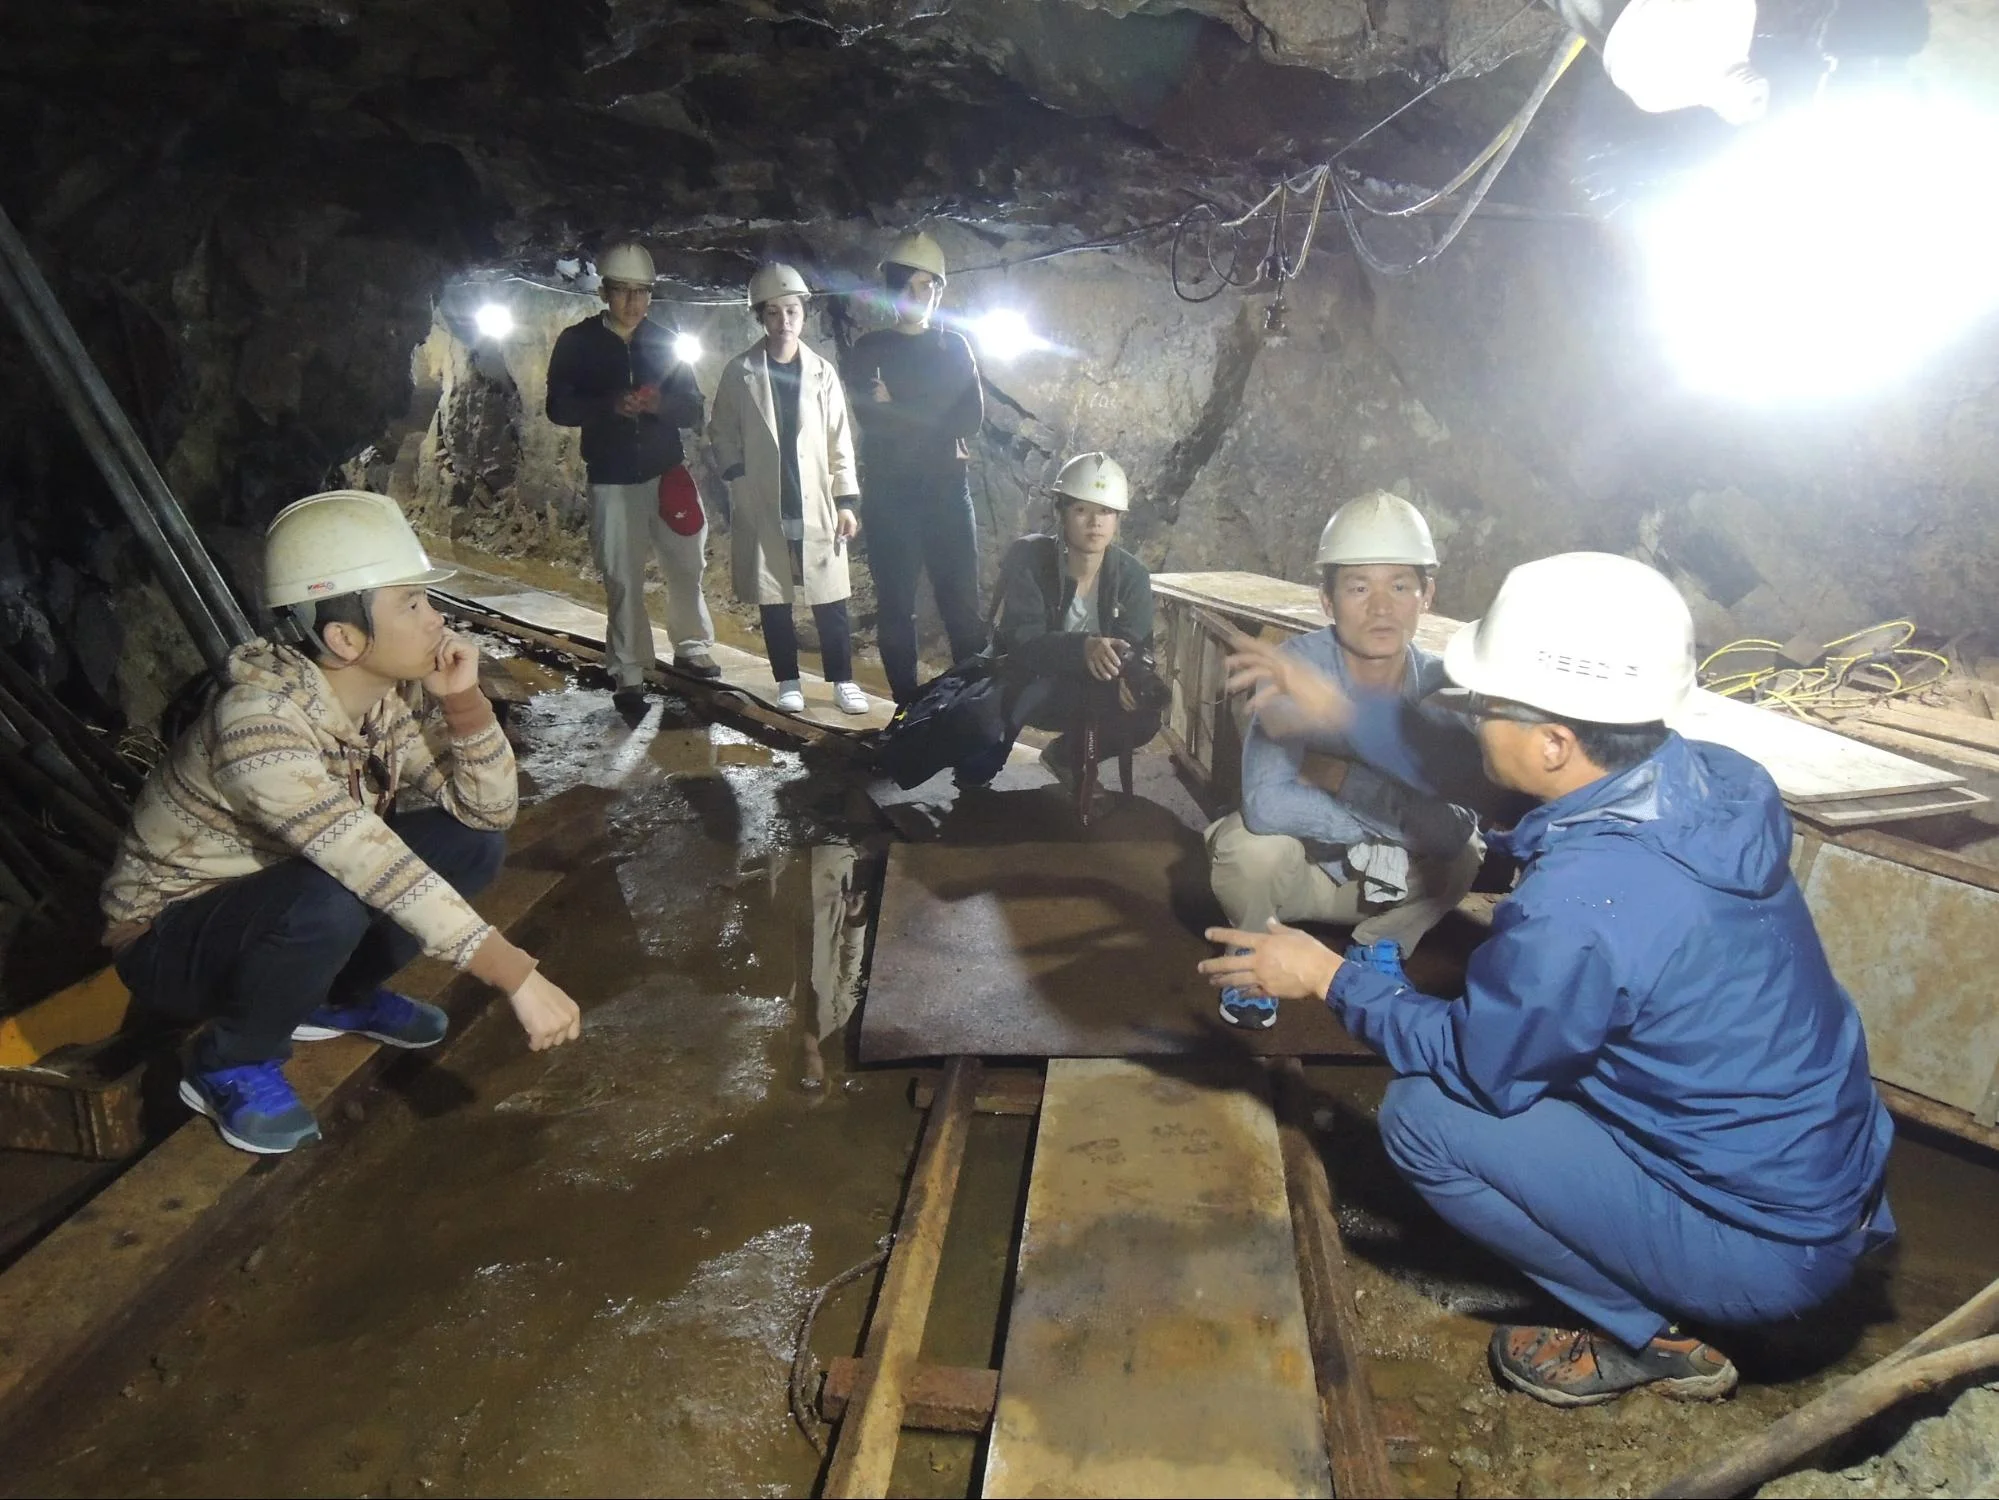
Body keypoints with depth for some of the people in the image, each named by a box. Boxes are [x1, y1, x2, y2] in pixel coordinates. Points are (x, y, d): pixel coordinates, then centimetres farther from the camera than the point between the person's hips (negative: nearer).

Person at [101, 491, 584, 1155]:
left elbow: (487, 811, -7)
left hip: (282, 909, 7)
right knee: (330, 896, -37)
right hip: (170, 944, -7)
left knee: (472, 841, -9)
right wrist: (520, 978, -40)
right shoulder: (260, 719, -33)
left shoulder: (377, 701, -9)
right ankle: (231, 1064, -8)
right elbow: (375, 869, -39)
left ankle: (335, 996, 10)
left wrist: (463, 697, -23)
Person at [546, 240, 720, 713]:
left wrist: (661, 403, -18)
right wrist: (610, 404, -21)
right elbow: (559, 407, -4)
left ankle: (692, 647, 26)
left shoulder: (664, 341, 8)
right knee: (622, 581, -2)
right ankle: (628, 674, 5)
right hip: (612, 480, -2)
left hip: (667, 474, 2)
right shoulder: (577, 342, 2)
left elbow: (694, 409, 5)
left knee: (686, 566, 6)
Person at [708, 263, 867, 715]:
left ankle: (843, 680, 11)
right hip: (762, 506, 0)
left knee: (830, 597, 0)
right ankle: (788, 681, 18)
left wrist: (846, 499, -1)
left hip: (815, 503, 0)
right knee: (772, 597, 6)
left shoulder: (822, 372, 4)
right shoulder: (740, 372, 2)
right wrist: (739, 478, -8)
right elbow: (722, 433, 6)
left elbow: (839, 441, 4)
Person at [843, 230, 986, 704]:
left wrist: (898, 411, -6)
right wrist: (936, 423, -9)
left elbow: (970, 418, -1)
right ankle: (908, 707, 10)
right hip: (890, 493, -1)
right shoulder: (868, 350, 8)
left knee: (962, 603, -3)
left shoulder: (953, 348, 13)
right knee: (895, 606, 1)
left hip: (946, 490, 1)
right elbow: (871, 417, -8)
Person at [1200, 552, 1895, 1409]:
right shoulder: (1705, 780, -9)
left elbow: (1475, 1065, -14)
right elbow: (1482, 776, 7)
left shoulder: (1579, 905, -34)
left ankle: (1639, 1335, 9)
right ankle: (1659, 1310, 19)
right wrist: (1341, 712, 10)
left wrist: (1327, 977, -3)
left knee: (1422, 1117, -8)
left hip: (1766, 1253, -8)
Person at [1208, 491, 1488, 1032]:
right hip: (1296, 868, -3)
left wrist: (1342, 777, -30)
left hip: (1391, 880, 3)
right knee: (1251, 841, -32)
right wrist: (1402, 818, -30)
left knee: (1467, 849, -22)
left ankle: (1379, 949, 8)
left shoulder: (1444, 684, -15)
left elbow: (1452, 827, -26)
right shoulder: (1299, 664, -25)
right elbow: (1267, 804, -39)